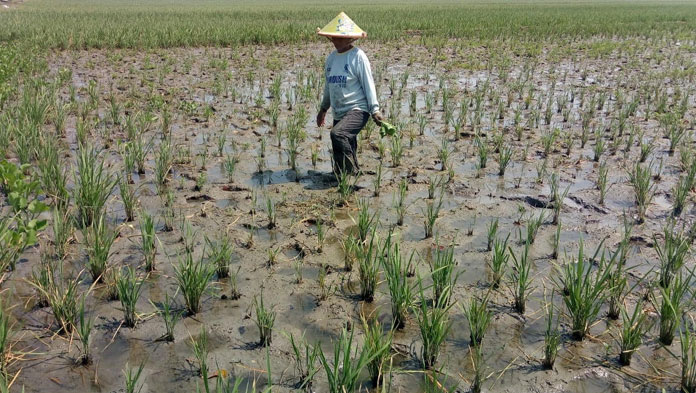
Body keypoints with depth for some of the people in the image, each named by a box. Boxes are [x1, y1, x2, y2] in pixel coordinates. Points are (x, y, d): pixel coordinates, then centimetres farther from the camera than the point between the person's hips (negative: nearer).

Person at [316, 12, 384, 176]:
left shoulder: (358, 56, -8)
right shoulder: (331, 57, 12)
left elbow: (368, 84, -9)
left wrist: (375, 110, -11)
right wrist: (323, 108, 28)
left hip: (357, 110, -7)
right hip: (339, 113, 7)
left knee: (338, 134, -29)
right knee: (347, 147, 10)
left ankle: (349, 172, -16)